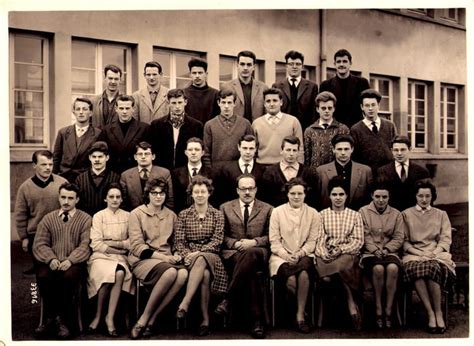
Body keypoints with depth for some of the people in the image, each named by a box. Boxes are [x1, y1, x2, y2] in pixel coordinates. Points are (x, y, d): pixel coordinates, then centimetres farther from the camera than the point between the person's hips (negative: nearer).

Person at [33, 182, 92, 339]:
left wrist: (70, 260, -20)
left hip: (73, 262, -2)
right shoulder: (48, 218, 16)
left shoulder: (85, 219, 8)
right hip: (51, 262, 2)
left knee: (68, 277, -35)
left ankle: (60, 319, -16)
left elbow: (85, 245, -4)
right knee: (43, 276, -31)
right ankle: (50, 318, -13)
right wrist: (51, 259, -13)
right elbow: (39, 244, 7)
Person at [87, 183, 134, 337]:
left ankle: (110, 317, -24)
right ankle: (98, 315, -13)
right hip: (101, 256, -2)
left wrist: (113, 243, -9)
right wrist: (121, 248, -9)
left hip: (120, 257, 2)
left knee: (119, 274, -33)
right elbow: (96, 244, -4)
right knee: (109, 274, -34)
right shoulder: (98, 216, 6)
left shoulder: (127, 216, 12)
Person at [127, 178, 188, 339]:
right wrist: (162, 256, -16)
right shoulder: (136, 214, 3)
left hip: (167, 260, 4)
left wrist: (175, 255, 1)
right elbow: (137, 247, -5)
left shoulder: (171, 215, 17)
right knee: (170, 272, -36)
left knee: (183, 273, -31)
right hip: (142, 260, -4)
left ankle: (149, 320, -23)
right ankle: (147, 319, -21)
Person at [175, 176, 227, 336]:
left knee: (201, 261, -38)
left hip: (210, 255, 0)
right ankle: (205, 319, -31)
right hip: (191, 257, 0)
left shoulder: (217, 215, 10)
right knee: (205, 273, -34)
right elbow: (179, 241, 6)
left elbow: (217, 240, -1)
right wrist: (187, 254, -15)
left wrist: (199, 253, -16)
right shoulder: (183, 215, 12)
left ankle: (184, 304, -39)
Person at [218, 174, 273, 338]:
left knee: (250, 253, -41)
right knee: (249, 270, -37)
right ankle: (256, 319, -32)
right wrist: (235, 243, -7)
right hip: (233, 253, 1)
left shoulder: (267, 209, 17)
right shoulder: (225, 208, 18)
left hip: (258, 253, 0)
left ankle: (228, 299, -34)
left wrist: (254, 242, -9)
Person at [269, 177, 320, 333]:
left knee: (304, 274, -35)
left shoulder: (313, 214, 10)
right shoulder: (277, 212, 8)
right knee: (291, 280, -33)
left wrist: (299, 254, -12)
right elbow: (274, 241, 3)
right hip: (282, 256, 0)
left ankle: (300, 315, -22)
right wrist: (286, 255, -13)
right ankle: (302, 309, -8)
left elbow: (312, 241, 5)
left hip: (304, 256, 1)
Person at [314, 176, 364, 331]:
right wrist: (323, 253, -15)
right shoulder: (322, 215, 15)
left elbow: (358, 241, 5)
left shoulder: (355, 215, 14)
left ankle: (350, 303, -19)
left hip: (348, 253, 0)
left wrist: (341, 249, -12)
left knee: (340, 265, -38)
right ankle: (351, 303, -18)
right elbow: (319, 239, 6)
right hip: (327, 254, 1)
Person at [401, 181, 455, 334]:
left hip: (436, 253, 1)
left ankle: (438, 312, -26)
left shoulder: (441, 214, 21)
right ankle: (430, 314, -34)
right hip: (413, 253, 0)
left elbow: (445, 239, 10)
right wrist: (419, 253, -8)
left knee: (432, 266, -37)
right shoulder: (406, 214, 17)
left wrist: (434, 253, -10)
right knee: (416, 268, -38)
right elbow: (404, 241, 9)